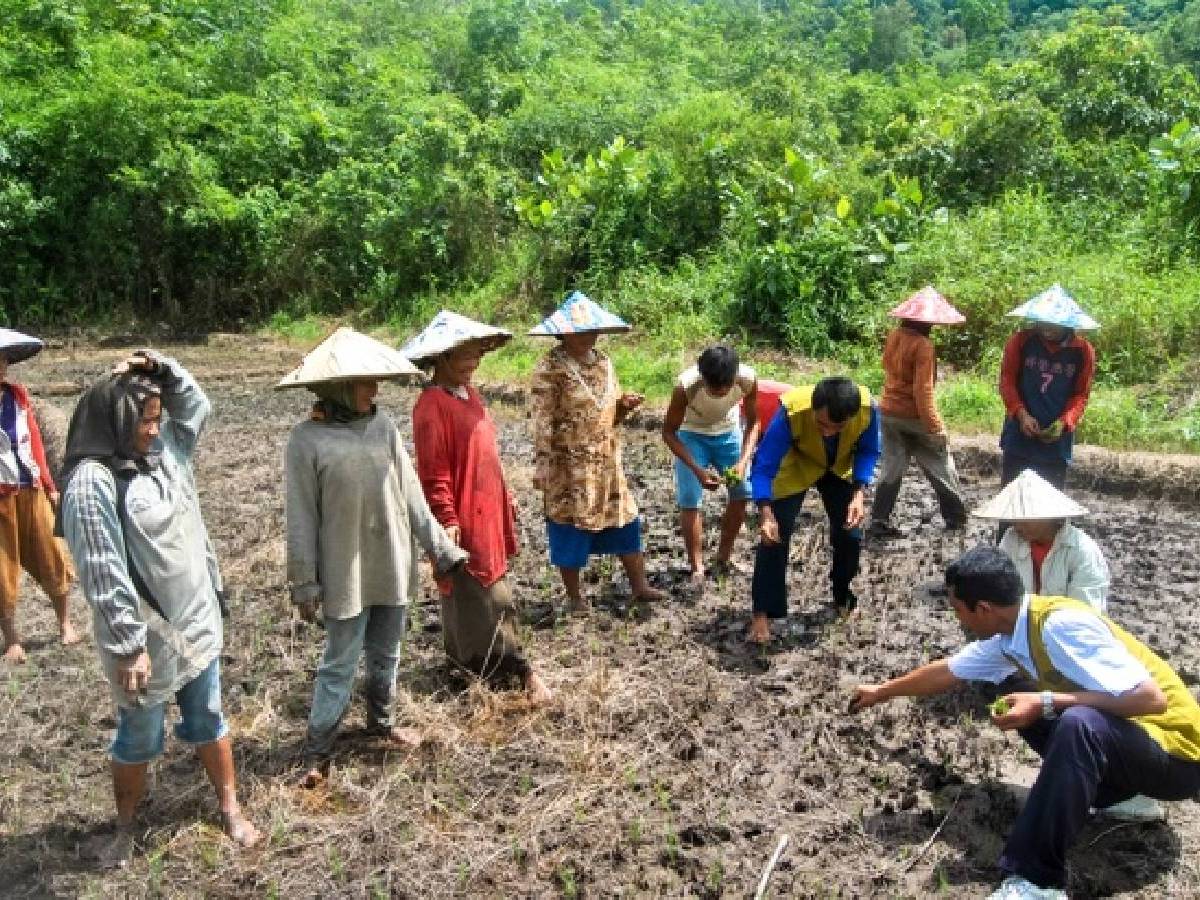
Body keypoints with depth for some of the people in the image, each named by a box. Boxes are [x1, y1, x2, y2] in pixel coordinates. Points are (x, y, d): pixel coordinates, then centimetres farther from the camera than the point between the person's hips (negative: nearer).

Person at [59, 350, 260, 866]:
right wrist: (129, 646, -22)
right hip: (145, 636, -6)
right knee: (139, 737, 14)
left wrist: (160, 369, -5)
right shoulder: (92, 482, -22)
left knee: (207, 720, 18)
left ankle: (230, 810, 34)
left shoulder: (163, 451, 1)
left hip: (196, 622, 6)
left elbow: (196, 406, 14)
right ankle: (125, 827, 37)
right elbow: (105, 574, -23)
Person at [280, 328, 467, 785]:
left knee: (386, 655, 19)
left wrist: (440, 547, 4)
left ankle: (380, 721, 40)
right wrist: (305, 583, -7)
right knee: (340, 664, 5)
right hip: (346, 575, -4)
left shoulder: (383, 425, -2)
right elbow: (301, 518, -10)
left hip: (393, 567, 4)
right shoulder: (307, 439, -13)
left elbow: (411, 495, 3)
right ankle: (316, 750, 21)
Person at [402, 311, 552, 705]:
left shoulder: (468, 393, 10)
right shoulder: (431, 405, -19)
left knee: (488, 589, 19)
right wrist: (447, 520, -20)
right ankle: (521, 671, 5)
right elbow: (434, 473, -20)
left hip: (487, 513, 10)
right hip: (463, 518, -10)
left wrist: (505, 497, 21)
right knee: (482, 597, 0)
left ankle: (464, 654, 34)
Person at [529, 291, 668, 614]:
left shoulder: (603, 362, 8)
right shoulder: (550, 368, -13)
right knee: (570, 530, 4)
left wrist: (625, 405, -5)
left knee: (625, 521, 12)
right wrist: (542, 466, -19)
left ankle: (640, 585, 26)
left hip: (607, 462, 7)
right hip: (569, 466, -6)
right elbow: (542, 422, -15)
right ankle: (575, 596, 21)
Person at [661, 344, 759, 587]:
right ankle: (697, 568, 4)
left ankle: (724, 556, 21)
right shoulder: (686, 385, -36)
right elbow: (669, 432, -22)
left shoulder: (748, 378, -31)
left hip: (728, 432, 3)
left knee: (742, 493, 1)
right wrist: (698, 470, -31)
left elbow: (752, 422, -14)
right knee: (690, 501, -9)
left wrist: (743, 462, -28)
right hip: (692, 435, -2)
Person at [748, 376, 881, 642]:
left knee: (850, 534, 3)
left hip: (839, 468, 3)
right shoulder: (792, 410, -41)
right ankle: (762, 613, 1)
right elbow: (764, 466, -33)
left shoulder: (867, 407, -34)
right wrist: (766, 515, -45)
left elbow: (868, 451, -14)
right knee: (775, 536, -11)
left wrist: (859, 494, -27)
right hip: (795, 467, -2)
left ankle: (843, 597, 30)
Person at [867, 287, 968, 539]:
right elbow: (922, 390, -22)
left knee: (891, 468, 11)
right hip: (913, 416, -6)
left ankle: (879, 521, 5)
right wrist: (935, 427, -19)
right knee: (940, 467, 12)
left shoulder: (894, 336, 0)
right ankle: (956, 517, 24)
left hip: (888, 412, 6)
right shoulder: (923, 345, -20)